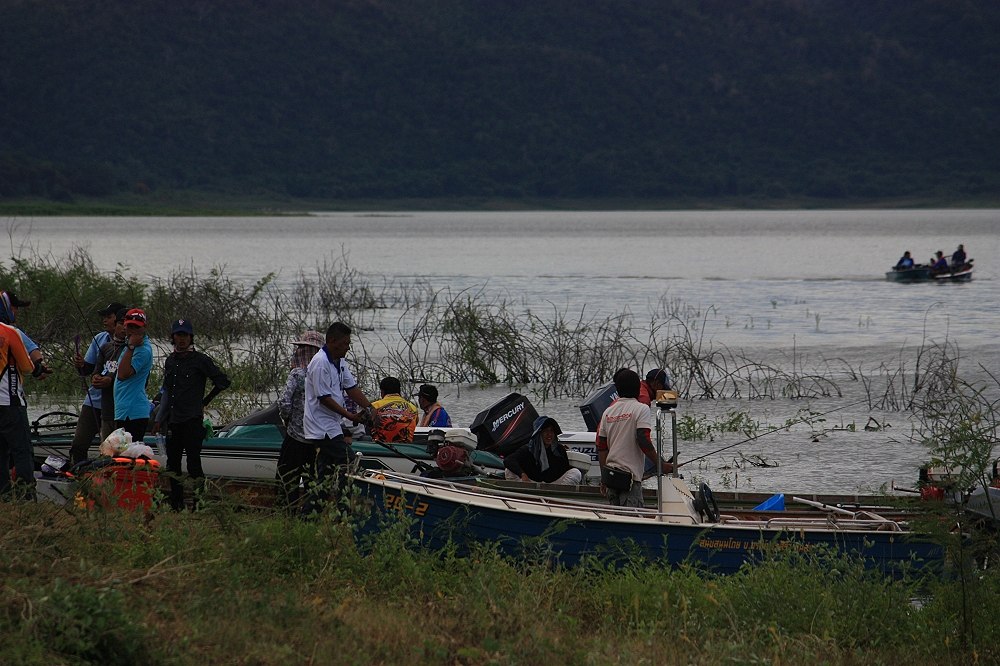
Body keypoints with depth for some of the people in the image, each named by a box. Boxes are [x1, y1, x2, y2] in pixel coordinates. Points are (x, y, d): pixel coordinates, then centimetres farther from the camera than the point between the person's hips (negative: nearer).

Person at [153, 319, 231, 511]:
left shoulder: (200, 360, -3)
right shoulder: (170, 361, 16)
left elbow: (223, 381, 0)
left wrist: (205, 401, 7)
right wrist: (159, 420, 19)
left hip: (193, 421, -7)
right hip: (173, 422, 7)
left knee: (194, 464, -11)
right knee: (172, 464, 9)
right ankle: (176, 505, 16)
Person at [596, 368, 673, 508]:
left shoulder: (608, 412, 12)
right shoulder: (641, 409, -6)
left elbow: (601, 447, 12)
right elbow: (643, 441, -17)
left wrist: (604, 478, 17)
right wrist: (661, 464, -9)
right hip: (630, 475, -7)